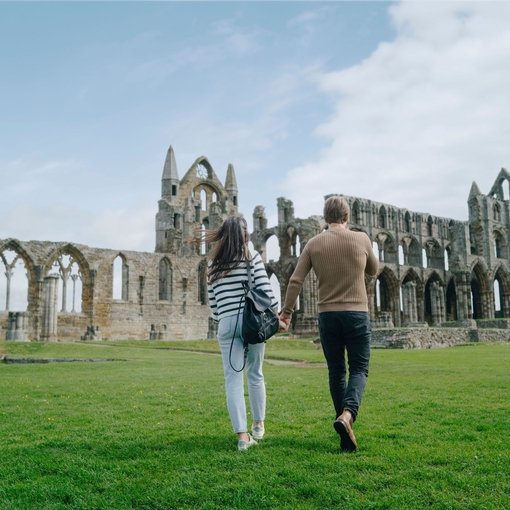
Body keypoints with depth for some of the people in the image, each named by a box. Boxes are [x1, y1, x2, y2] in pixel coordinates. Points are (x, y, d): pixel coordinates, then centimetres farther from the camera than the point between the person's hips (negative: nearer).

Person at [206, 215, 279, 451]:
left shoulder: (214, 263, 9)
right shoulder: (252, 257, 0)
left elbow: (212, 301, 11)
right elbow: (266, 290, -7)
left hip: (227, 323, 1)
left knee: (233, 378, 1)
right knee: (255, 374, 16)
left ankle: (242, 435, -4)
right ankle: (258, 425, 26)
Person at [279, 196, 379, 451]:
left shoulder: (314, 244, 1)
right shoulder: (362, 239, -1)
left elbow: (295, 280, -3)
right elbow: (373, 270, 16)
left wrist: (286, 311, 6)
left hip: (327, 315, 2)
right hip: (357, 314, -1)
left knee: (336, 371, 12)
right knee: (359, 369, 4)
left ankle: (344, 423, 15)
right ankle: (347, 414, -21)